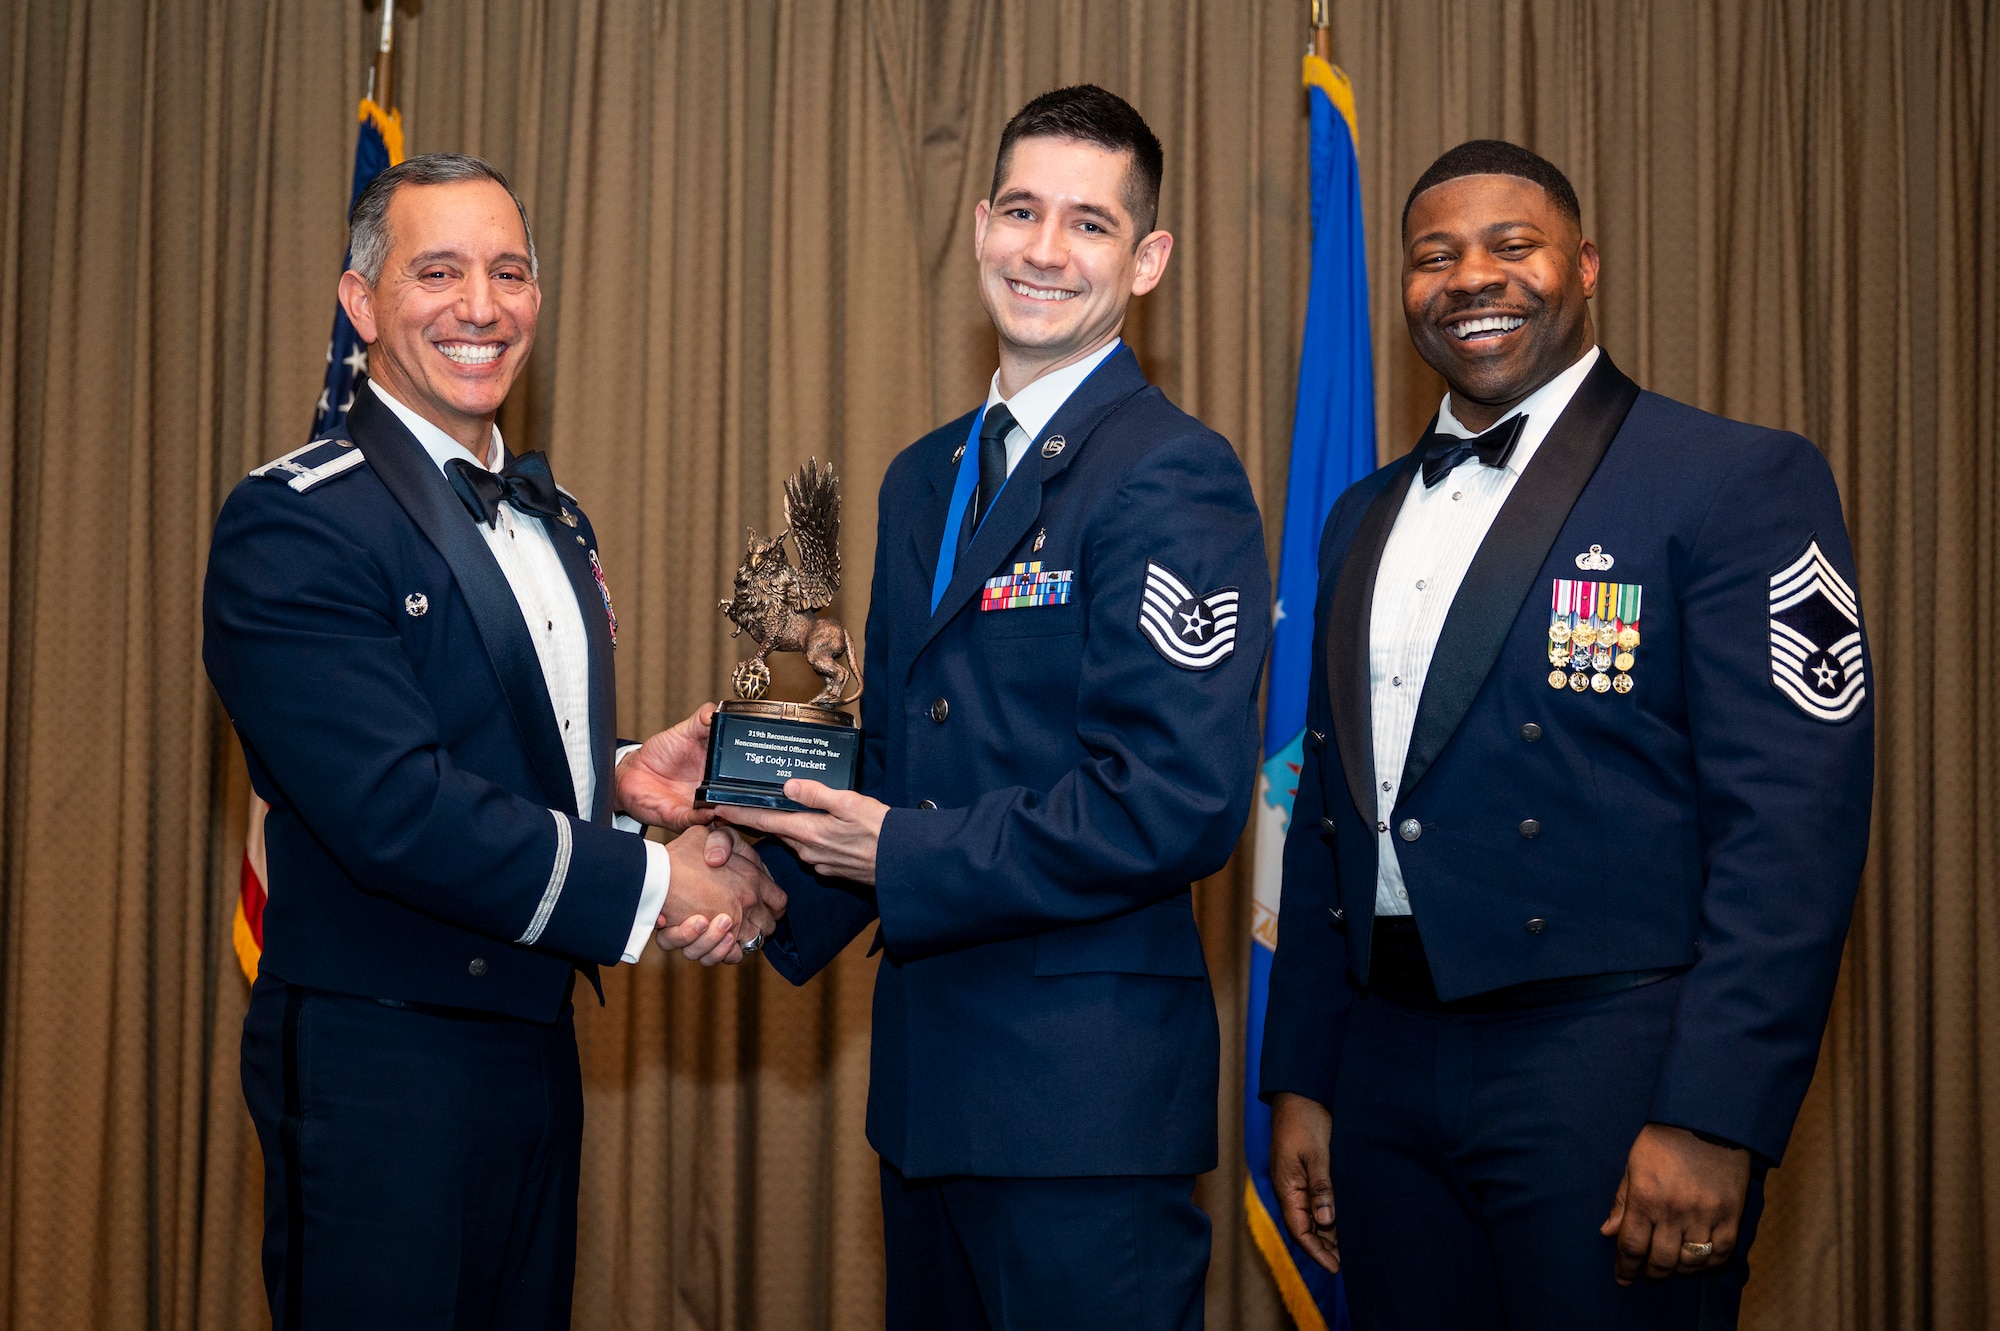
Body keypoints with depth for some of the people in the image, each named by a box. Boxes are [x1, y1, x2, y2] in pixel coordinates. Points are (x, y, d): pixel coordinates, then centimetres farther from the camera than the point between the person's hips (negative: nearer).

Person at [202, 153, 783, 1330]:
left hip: (534, 1043, 8)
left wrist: (620, 777, 0)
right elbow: (392, 809, -24)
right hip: (379, 1064, -8)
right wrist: (652, 886, -19)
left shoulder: (551, 518, 14)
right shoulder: (296, 525, -15)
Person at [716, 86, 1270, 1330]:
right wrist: (790, 880, 0)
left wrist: (908, 856, -15)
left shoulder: (1175, 478, -13)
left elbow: (1181, 803, -22)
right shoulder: (926, 477, 14)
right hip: (929, 1071, 8)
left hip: (1085, 1093, -8)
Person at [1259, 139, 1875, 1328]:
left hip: (1610, 1074, -6)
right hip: (1389, 1074, 6)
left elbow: (1795, 822, -13)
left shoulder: (1735, 480, -5)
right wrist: (1300, 1081, 13)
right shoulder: (1365, 519, 15)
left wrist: (1714, 1120, -19)